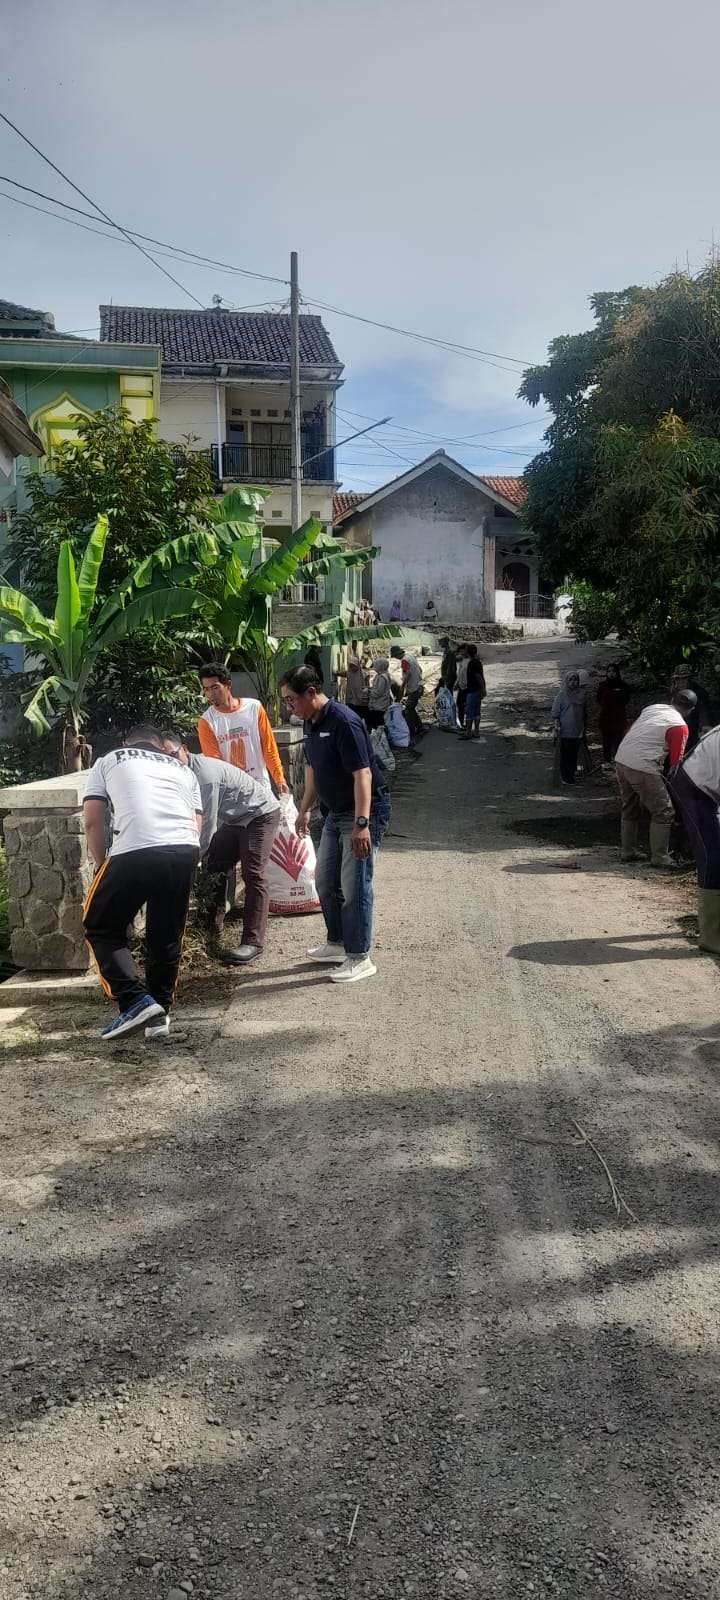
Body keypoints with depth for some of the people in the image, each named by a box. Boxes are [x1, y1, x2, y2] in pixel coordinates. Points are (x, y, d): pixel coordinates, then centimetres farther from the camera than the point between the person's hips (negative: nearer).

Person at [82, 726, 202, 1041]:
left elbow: (92, 823, 15)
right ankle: (160, 1013, 26)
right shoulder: (183, 770, 31)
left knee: (100, 928, 16)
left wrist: (103, 866, 25)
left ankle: (135, 1001, 4)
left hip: (134, 853, -3)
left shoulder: (107, 762, 24)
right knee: (166, 936, 21)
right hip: (186, 852, 4)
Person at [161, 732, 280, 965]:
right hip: (235, 819, 10)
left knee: (253, 874, -16)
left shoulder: (206, 775, -32)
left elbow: (207, 826, -30)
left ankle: (253, 942, -17)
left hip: (260, 814, -10)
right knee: (213, 868, 6)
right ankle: (211, 930, 14)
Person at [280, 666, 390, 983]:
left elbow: (363, 774, -29)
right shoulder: (311, 723, 5)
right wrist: (305, 809, 22)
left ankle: (360, 959, 3)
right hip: (336, 812, 10)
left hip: (363, 812, -10)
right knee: (325, 881, 16)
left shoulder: (343, 722, -24)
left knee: (354, 886, -7)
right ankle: (337, 943, 31)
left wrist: (362, 823, -35)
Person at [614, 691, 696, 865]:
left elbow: (630, 733, 21)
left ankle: (628, 851, 27)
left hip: (621, 760, 8)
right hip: (642, 767, -8)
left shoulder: (652, 708, 15)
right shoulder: (680, 726, -5)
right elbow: (675, 761, -4)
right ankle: (660, 858, 5)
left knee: (630, 809, 21)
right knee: (663, 811, 3)